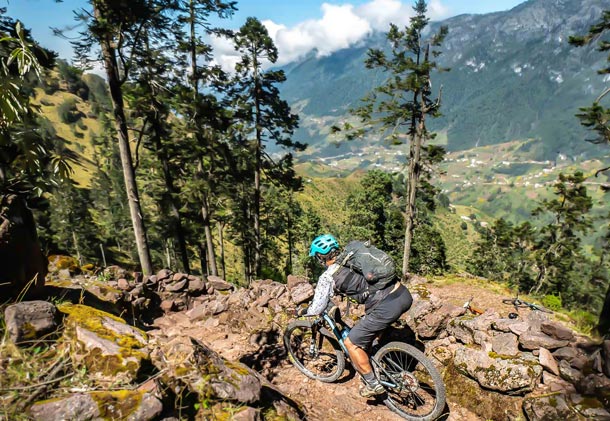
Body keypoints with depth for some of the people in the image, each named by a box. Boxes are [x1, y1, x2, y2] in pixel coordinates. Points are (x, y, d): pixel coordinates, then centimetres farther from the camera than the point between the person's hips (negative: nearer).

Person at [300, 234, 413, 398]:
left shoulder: (328, 277, -3)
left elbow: (316, 309, 0)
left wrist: (300, 311, 21)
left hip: (387, 308, -8)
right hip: (404, 294, 8)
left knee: (351, 343, 11)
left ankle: (373, 385, 24)